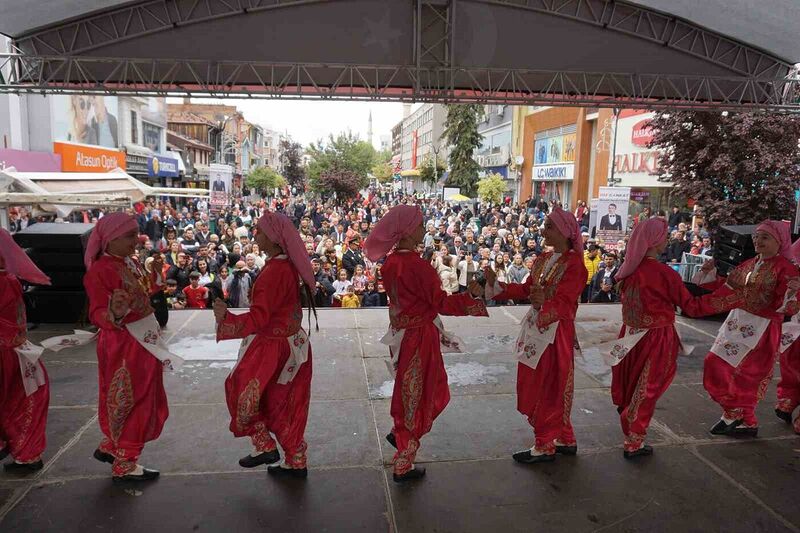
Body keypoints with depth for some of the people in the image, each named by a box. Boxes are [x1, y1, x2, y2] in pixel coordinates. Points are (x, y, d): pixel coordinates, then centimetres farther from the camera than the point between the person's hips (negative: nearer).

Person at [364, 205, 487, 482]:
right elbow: (440, 302, -19)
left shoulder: (390, 262, 2)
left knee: (434, 387, 26)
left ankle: (399, 433, 33)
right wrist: (469, 295, -9)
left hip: (400, 332, 8)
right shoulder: (417, 265, -24)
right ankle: (403, 465, 20)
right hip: (419, 336, -8)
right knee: (417, 394, 7)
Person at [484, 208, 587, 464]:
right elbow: (526, 290, 9)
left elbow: (563, 302, -21)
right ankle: (565, 439, 32)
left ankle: (545, 446, 19)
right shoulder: (543, 260, 10)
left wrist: (545, 301, -41)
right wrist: (496, 284, 1)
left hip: (555, 332, -8)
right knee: (544, 388, 16)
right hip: (536, 328, 8)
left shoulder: (574, 264, -14)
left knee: (546, 388, 3)